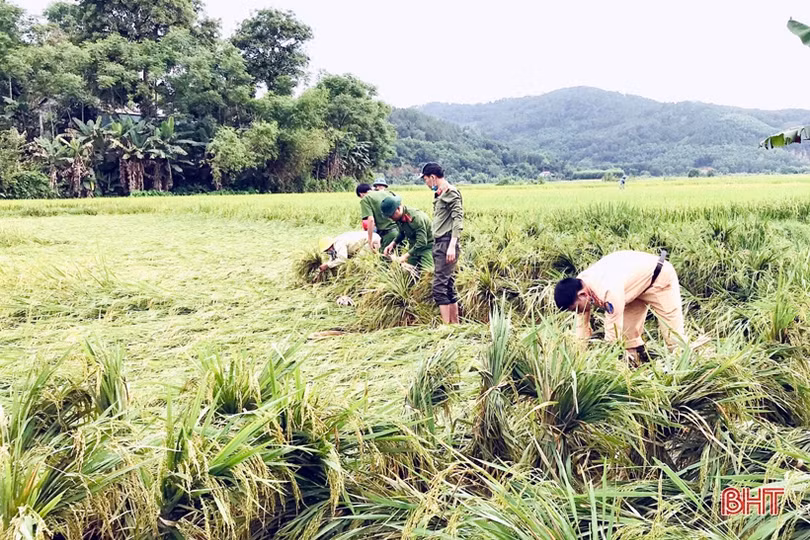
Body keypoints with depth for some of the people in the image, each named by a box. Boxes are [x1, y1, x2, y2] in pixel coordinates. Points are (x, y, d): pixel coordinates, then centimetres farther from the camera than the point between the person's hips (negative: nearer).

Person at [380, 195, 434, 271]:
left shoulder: (416, 217, -29)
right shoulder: (399, 217, -4)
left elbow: (422, 243, -32)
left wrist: (403, 257, -34)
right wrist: (393, 244, -2)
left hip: (427, 247, -8)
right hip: (414, 247, 8)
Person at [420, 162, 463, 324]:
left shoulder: (451, 193, -8)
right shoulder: (439, 194, 19)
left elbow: (458, 219, -15)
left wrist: (452, 245, -23)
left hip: (447, 243, -10)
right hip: (438, 243, 10)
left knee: (439, 286, -12)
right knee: (449, 286, 11)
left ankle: (446, 326, -9)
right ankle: (455, 325, 17)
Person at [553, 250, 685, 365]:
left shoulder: (609, 291, -42)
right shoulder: (579, 287, -16)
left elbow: (613, 334, -36)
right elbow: (582, 326, -8)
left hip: (659, 277, -8)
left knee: (672, 333, -9)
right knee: (627, 333, 1)